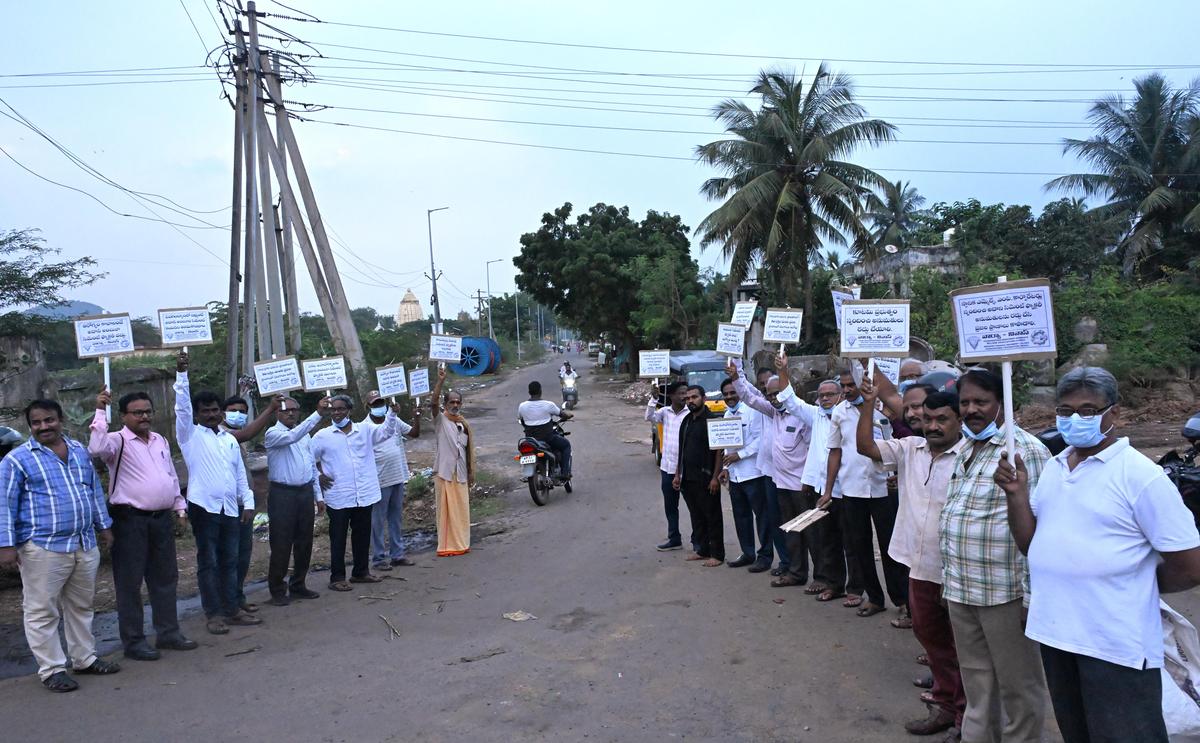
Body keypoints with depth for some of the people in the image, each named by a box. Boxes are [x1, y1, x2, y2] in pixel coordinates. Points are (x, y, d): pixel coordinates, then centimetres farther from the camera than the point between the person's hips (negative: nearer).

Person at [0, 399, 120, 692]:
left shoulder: (80, 450, 11)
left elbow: (95, 490, 18)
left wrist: (103, 525, 18)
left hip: (85, 545, 5)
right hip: (43, 549, -5)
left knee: (81, 606, 16)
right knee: (43, 612, 2)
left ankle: (84, 658, 28)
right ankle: (51, 669, 13)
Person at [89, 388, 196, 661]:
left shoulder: (161, 440, 14)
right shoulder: (119, 441, -7)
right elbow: (97, 448, -32)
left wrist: (180, 507, 17)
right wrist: (101, 412, -31)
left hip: (162, 519, 7)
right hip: (130, 520, -7)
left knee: (165, 577, 14)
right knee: (130, 582, 2)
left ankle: (168, 632, 25)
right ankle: (133, 641, 11)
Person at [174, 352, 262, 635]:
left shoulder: (230, 439, 15)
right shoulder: (190, 435, 2)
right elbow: (182, 406, -11)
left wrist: (248, 501, 7)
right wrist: (182, 373, -20)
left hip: (231, 508, 5)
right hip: (204, 507, -5)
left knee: (230, 561, 10)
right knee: (208, 562, 1)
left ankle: (232, 609, 18)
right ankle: (213, 613, 7)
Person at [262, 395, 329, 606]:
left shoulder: (305, 435, 13)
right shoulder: (273, 434, -8)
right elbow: (292, 436, -31)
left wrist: (318, 495, 13)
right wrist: (318, 414, -39)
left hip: (305, 492, 6)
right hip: (282, 494, -6)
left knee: (304, 542, 11)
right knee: (281, 544, -1)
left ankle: (298, 586, 24)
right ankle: (277, 590, 11)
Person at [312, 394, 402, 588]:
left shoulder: (365, 430, 6)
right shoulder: (323, 436, 1)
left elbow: (386, 431, -2)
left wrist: (392, 413, -17)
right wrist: (318, 476, -1)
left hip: (364, 495, 3)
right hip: (338, 497, -3)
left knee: (363, 535, 14)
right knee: (338, 538, 3)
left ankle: (361, 571, 28)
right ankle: (337, 577, 13)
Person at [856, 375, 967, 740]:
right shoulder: (910, 448, 4)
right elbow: (866, 446, 4)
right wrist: (868, 405, -7)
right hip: (920, 567, 7)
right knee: (932, 638, 20)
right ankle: (945, 704, 37)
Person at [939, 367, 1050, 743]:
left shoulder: (1025, 450, -13)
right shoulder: (966, 451, 13)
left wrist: (1031, 596, -17)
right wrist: (949, 579, 19)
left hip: (1004, 593, -7)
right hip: (960, 591, 7)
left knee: (1018, 688, 8)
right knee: (976, 684, 20)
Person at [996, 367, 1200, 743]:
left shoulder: (1141, 475, -14)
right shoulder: (1053, 468, 7)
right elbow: (1029, 543, 8)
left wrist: (1132, 586, 2)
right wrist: (1017, 493, -6)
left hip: (1117, 645, -7)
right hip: (1055, 631, 7)